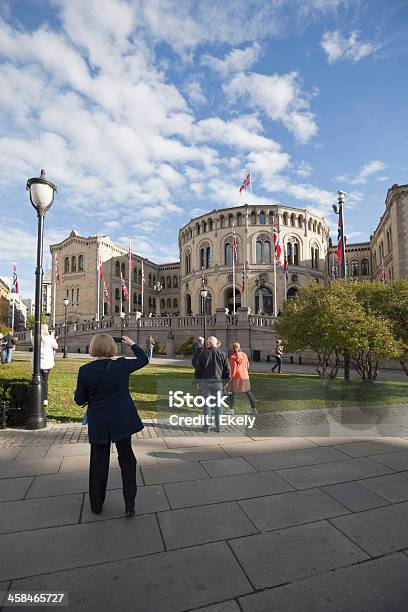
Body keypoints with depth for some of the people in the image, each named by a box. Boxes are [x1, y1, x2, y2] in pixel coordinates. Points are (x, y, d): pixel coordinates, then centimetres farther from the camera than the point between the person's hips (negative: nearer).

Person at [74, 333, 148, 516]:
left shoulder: (85, 370, -12)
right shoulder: (122, 365, -14)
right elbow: (143, 360, 3)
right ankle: (129, 505, 16)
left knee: (98, 462, 17)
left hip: (98, 424, 1)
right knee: (126, 460, 14)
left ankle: (96, 504, 30)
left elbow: (79, 400, -5)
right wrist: (132, 344, 14)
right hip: (122, 421, -1)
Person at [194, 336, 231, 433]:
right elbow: (227, 369, 2)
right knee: (218, 405, 8)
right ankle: (218, 427, 12)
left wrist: (197, 381, 11)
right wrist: (226, 381, 14)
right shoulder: (222, 354, -1)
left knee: (206, 404, 8)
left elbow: (198, 369, 2)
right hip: (218, 382, 0)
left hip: (206, 382, 0)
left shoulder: (203, 353, -1)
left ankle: (207, 426, 11)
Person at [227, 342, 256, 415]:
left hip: (236, 377, -5)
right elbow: (247, 365, 10)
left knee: (231, 392, 5)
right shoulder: (244, 355, 3)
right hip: (245, 376, 5)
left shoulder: (233, 357, -11)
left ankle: (231, 409, 1)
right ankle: (254, 408, 21)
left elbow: (233, 369, -13)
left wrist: (231, 377, -5)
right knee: (248, 392, 16)